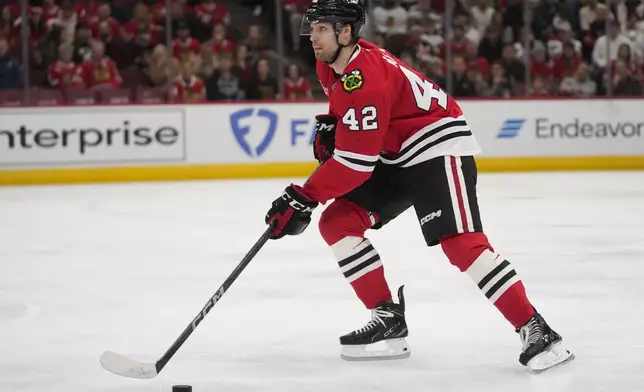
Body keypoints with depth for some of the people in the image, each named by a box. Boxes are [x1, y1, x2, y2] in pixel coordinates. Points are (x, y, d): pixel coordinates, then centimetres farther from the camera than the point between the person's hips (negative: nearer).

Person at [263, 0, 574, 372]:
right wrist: (329, 126, 7)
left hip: (440, 147, -10)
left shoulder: (365, 78, -27)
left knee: (460, 242, -24)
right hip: (396, 156, 10)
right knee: (337, 222, 0)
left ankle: (537, 332, -22)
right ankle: (389, 320, 3)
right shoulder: (331, 65, 2)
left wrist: (302, 199, -24)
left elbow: (355, 161, -28)